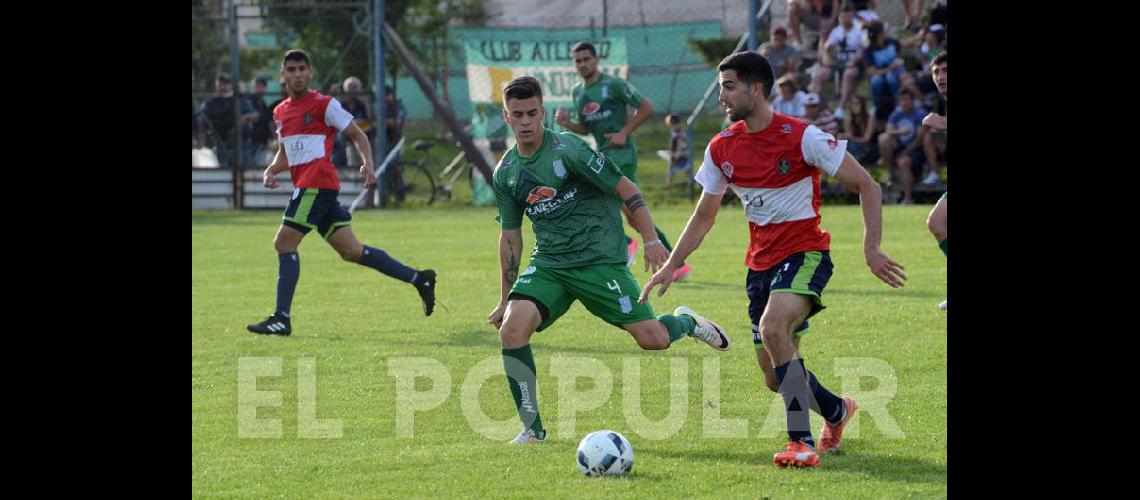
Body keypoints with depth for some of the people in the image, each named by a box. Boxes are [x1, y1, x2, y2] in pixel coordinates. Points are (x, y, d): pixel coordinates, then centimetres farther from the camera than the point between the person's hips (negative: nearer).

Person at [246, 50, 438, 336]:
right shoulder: (280, 113, 20)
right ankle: (418, 279, 12)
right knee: (352, 251, 6)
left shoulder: (324, 105, -2)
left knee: (284, 242, -11)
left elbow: (357, 135, 0)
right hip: (304, 186, 8)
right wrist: (271, 171, 9)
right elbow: (285, 154, 29)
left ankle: (282, 318, -10)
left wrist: (368, 163, -15)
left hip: (318, 183, -8)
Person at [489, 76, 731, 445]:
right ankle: (532, 429, -6)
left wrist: (651, 241, -15)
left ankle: (686, 322, 28)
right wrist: (505, 299, 17)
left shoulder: (567, 149, -12)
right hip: (548, 263, 4)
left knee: (653, 339, -11)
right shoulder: (505, 172, 5)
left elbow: (626, 190, -7)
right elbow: (510, 235, 16)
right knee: (511, 330, -20)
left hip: (599, 259, -4)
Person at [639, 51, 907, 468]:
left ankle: (802, 444, -30)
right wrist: (670, 266, 8)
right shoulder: (721, 148, 3)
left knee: (772, 328, -33)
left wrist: (871, 249, -16)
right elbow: (704, 217, 16)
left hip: (805, 253, -6)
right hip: (761, 262, 6)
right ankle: (836, 411, 37)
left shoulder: (802, 137, -15)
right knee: (776, 378, 6)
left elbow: (867, 186, -9)